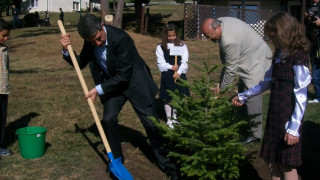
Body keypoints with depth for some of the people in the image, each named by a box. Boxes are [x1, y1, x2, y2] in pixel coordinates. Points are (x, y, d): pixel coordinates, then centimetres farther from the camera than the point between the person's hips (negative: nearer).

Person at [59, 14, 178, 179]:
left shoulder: (121, 38, -32)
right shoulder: (90, 42, -11)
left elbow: (123, 76, -29)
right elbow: (80, 63, 6)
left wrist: (98, 89, -25)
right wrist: (66, 50, -12)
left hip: (135, 82, -5)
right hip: (112, 85, 5)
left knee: (151, 124, 0)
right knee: (108, 120, -8)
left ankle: (165, 163, 18)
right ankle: (116, 158, 16)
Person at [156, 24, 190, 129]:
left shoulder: (182, 46, 3)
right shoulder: (160, 48, 1)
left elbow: (184, 62, -3)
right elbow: (161, 64, -4)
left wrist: (179, 72, -18)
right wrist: (171, 67, -20)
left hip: (180, 75, 1)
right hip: (167, 76, -1)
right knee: (167, 99, 5)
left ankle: (174, 117, 28)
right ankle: (169, 120, 18)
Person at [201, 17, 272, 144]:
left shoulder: (230, 41, -35)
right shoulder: (219, 22, -7)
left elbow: (231, 67, -25)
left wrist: (221, 87, -12)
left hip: (256, 61, -10)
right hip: (246, 58, 10)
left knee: (252, 97, -13)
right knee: (242, 93, 17)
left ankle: (255, 134, -6)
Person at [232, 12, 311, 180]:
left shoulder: (298, 59, -14)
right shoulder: (279, 55, 10)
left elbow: (301, 96, -16)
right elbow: (267, 82, 23)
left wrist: (294, 128, -18)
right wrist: (244, 96, 28)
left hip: (288, 119, -8)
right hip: (274, 116, 8)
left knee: (287, 164, 2)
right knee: (273, 161, 13)